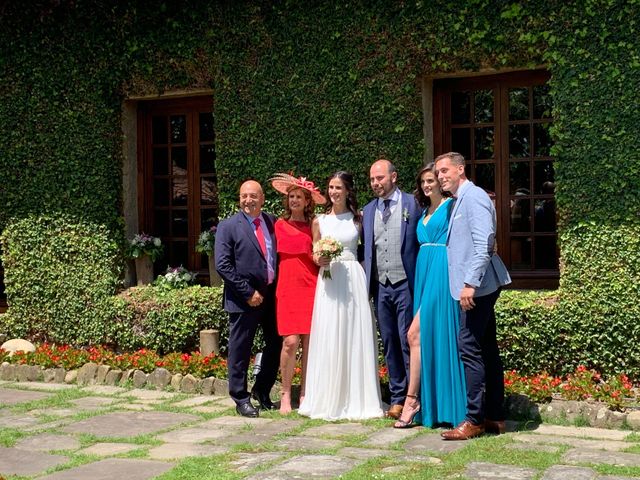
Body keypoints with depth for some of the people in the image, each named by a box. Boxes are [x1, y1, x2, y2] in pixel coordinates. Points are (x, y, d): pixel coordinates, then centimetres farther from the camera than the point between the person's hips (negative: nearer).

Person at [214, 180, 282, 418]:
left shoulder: (272, 222, 8)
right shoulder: (228, 226, -5)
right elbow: (223, 265, -11)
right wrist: (248, 293, -14)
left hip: (272, 295, 5)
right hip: (244, 299, -5)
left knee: (276, 344, 12)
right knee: (240, 351, 3)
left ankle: (261, 391, 30)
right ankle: (241, 399, 17)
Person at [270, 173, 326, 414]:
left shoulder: (314, 225, 11)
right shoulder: (281, 225, 11)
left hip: (311, 286, 1)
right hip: (288, 287, -1)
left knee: (310, 342, -1)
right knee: (290, 341, -10)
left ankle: (305, 394, 9)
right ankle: (285, 394, 1)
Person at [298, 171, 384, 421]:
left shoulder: (358, 218, 7)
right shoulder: (319, 221, 9)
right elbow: (314, 254, 13)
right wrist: (318, 260, -7)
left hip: (353, 280, 0)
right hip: (328, 281, 1)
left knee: (355, 339, 1)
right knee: (328, 341, -1)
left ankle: (356, 400, 10)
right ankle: (329, 401, 8)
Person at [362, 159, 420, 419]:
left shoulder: (413, 204, -2)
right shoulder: (368, 210, 12)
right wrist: (366, 276, 4)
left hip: (405, 284, -5)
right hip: (380, 286, 5)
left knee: (408, 342, -4)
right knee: (389, 344, 9)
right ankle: (397, 398, 17)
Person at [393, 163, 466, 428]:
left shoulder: (451, 207, -3)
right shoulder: (424, 212, 20)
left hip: (441, 272, -8)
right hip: (424, 273, 8)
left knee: (417, 334, -13)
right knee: (429, 336, 7)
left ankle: (412, 400, -9)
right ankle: (431, 405, 11)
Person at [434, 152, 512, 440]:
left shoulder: (473, 197, -12)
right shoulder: (458, 201, 18)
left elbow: (484, 244, -21)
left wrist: (470, 283, -24)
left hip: (478, 286, -10)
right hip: (478, 286, 10)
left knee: (469, 349, -9)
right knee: (487, 350, 12)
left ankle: (474, 421, -5)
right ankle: (494, 417, 18)